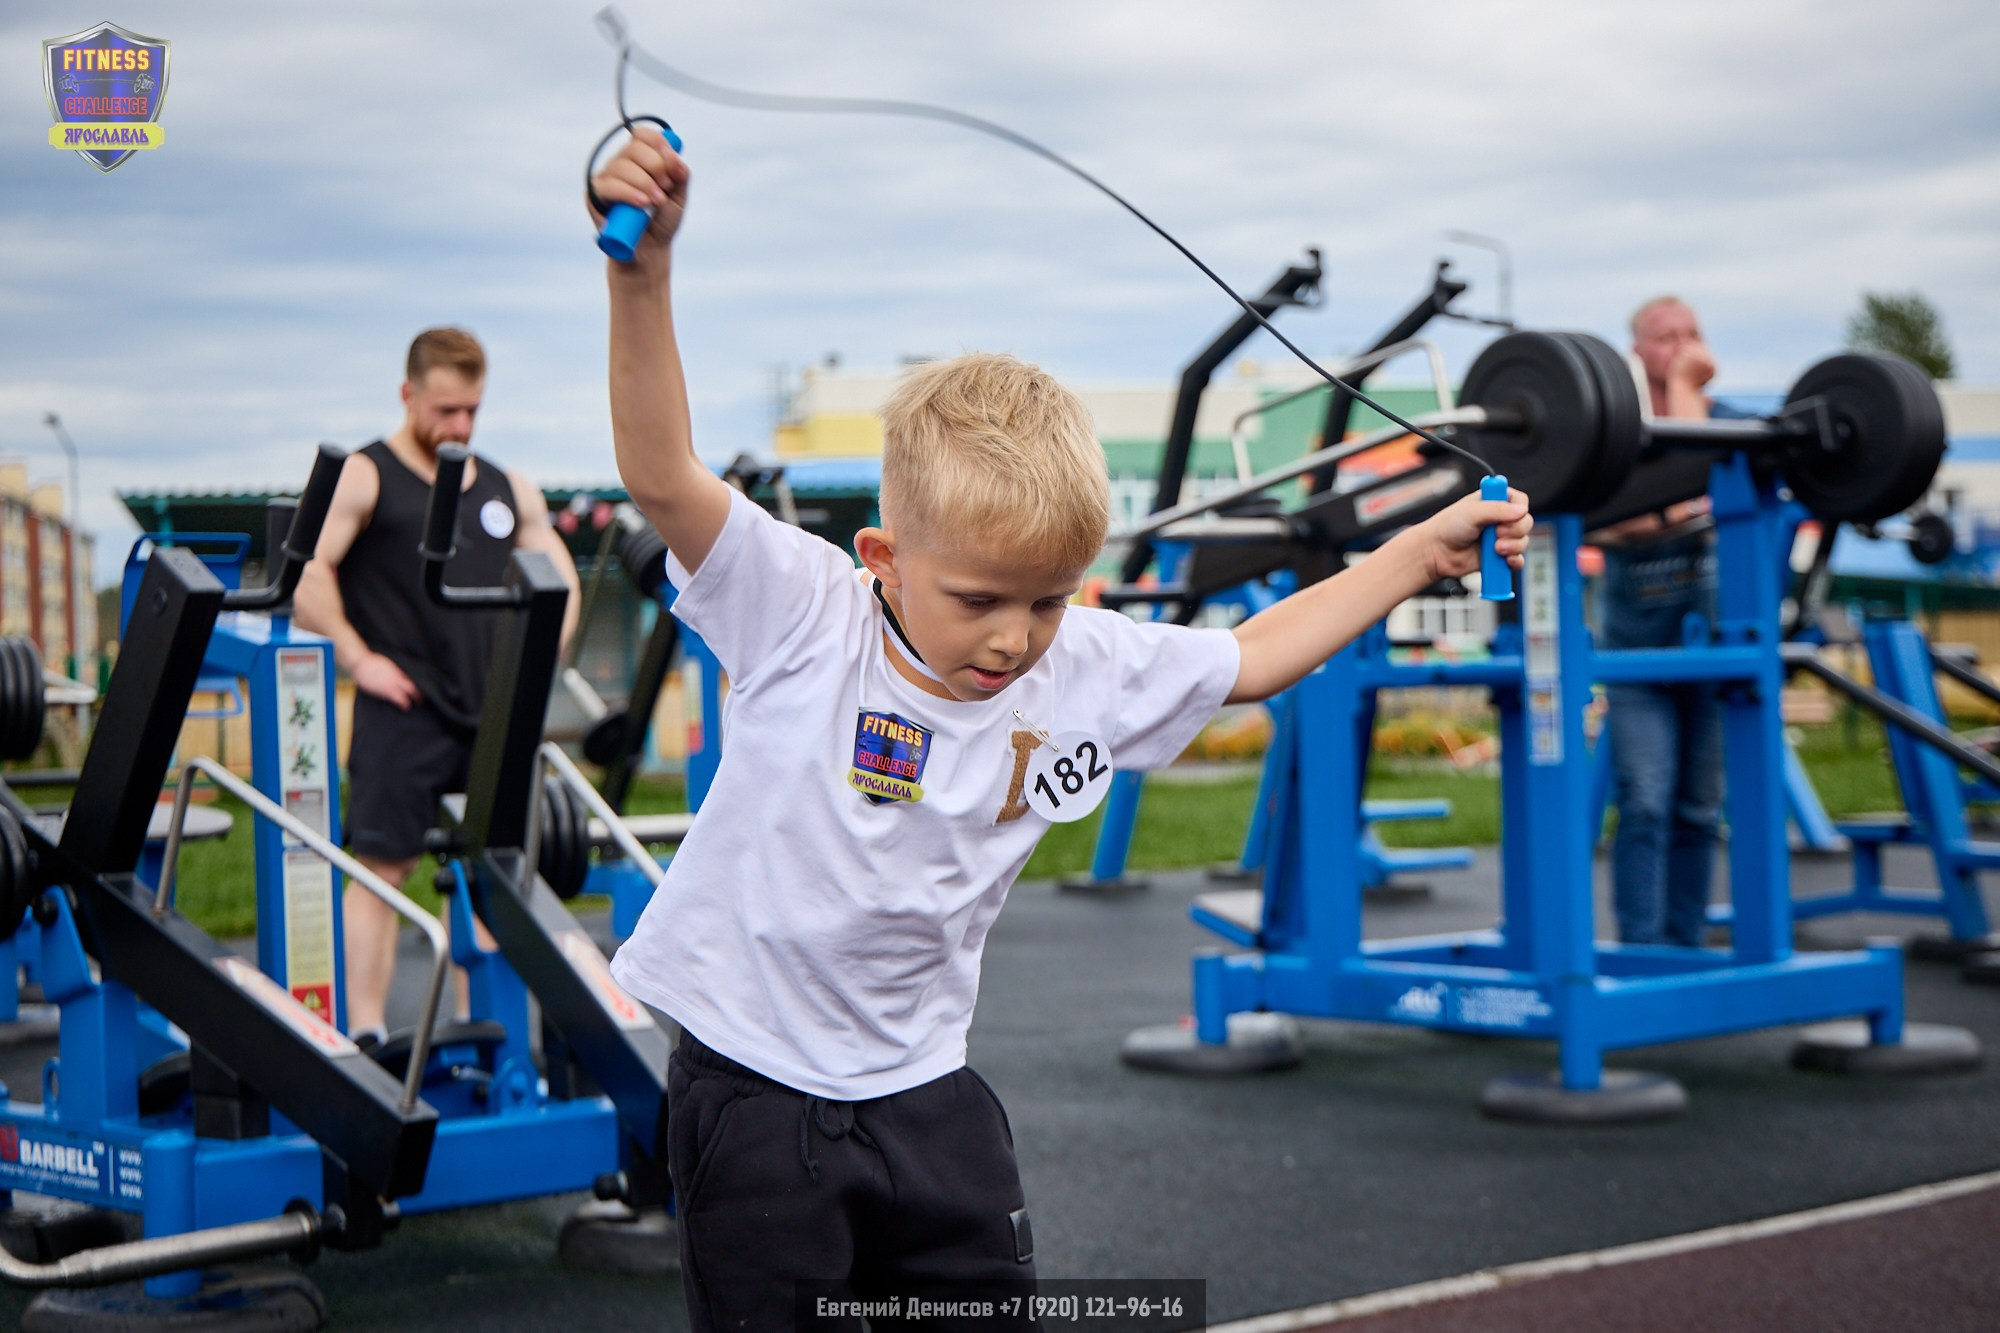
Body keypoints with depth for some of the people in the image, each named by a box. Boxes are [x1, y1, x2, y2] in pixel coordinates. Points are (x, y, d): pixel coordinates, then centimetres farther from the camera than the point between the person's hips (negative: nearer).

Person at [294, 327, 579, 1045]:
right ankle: (367, 1030, -2)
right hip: (403, 710, -5)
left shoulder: (508, 490, 16)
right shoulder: (362, 479, 0)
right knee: (380, 866, -5)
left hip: (492, 710, 5)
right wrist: (359, 658, -15)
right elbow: (305, 573, -10)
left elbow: (561, 584, 21)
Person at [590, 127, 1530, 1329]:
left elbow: (1253, 658, 13)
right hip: (753, 1087, -4)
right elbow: (663, 477, -28)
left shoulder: (1093, 672, -2)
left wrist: (1422, 551, 12)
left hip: (923, 1085, 4)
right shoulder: (804, 618, -17)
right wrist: (646, 275, -40)